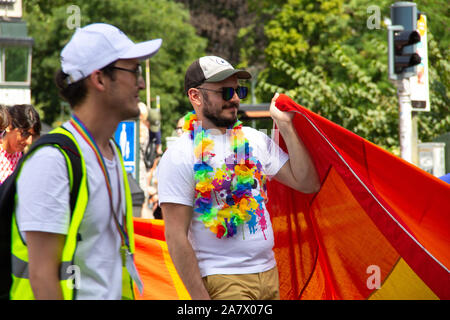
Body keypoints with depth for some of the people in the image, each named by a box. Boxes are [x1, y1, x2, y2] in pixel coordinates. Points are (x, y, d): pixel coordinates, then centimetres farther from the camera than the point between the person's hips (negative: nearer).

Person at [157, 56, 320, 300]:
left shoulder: (255, 140, 10)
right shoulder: (179, 157, -8)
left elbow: (307, 183, 4)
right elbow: (176, 237, -12)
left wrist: (285, 125, 1)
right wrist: (200, 297, -17)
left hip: (269, 273, 6)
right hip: (222, 280, -6)